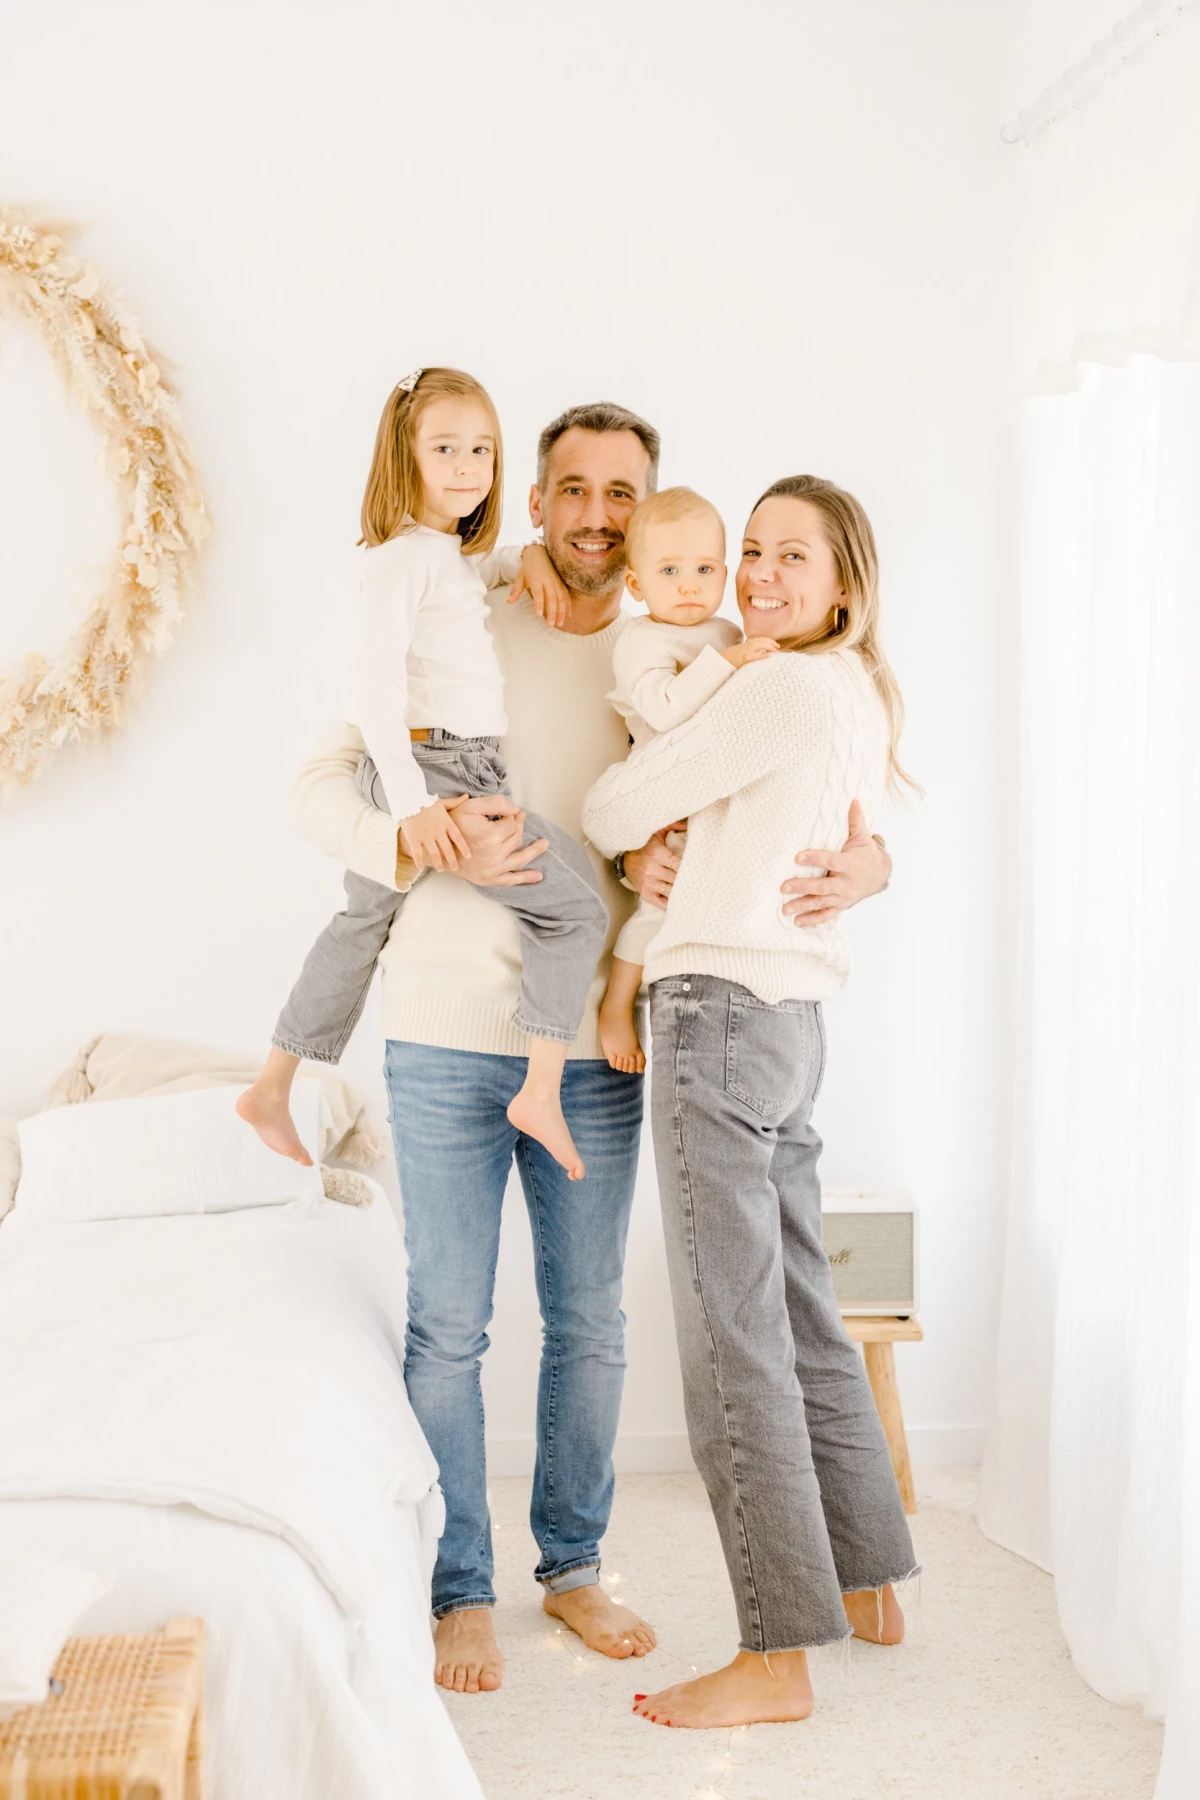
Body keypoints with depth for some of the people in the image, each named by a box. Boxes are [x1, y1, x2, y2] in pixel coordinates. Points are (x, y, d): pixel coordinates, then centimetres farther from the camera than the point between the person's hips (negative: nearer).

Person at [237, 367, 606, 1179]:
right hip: (434, 770, -11)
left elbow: (480, 570, 42)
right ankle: (542, 1093, -9)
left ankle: (273, 1089, 33)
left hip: (462, 771, 11)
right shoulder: (404, 556, -12)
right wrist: (412, 800, -29)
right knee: (576, 904, -10)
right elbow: (376, 680, -21)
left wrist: (531, 558, 21)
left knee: (366, 918, 21)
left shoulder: (453, 555, 17)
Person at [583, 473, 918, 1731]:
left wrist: (583, 836, 14)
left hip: (722, 1013, -10)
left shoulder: (784, 686, -12)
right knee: (800, 1315, 17)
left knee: (734, 1340, -6)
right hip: (790, 1017, 10)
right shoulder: (862, 695, 17)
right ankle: (868, 1584, 30)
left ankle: (777, 1659, 0)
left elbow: (617, 808, -9)